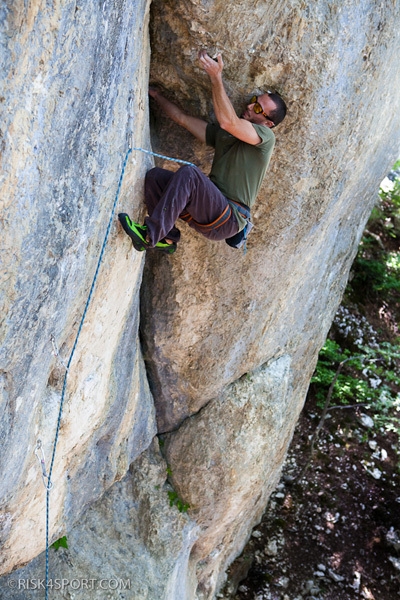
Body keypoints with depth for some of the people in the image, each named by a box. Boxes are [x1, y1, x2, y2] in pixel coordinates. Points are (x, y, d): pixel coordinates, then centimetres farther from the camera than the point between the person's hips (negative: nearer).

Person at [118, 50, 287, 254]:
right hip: (209, 211, 8)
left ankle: (150, 236, -30)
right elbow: (182, 118, 24)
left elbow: (228, 121, -20)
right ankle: (167, 238, -4)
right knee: (154, 175, -6)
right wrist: (154, 94, 21)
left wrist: (216, 77, -23)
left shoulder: (265, 136, -2)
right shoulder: (221, 134, 21)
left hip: (230, 219, -7)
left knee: (189, 172, -30)